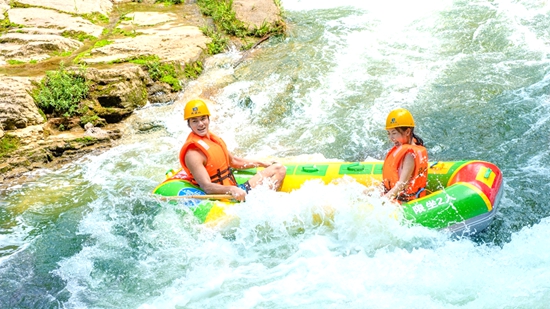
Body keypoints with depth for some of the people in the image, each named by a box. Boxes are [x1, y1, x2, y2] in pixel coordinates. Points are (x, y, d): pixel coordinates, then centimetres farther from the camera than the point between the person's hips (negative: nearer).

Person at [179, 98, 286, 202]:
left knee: (279, 168, 7)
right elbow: (206, 186, -26)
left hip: (236, 189, 10)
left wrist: (263, 163, 25)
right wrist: (231, 190, -41)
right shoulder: (193, 153, -18)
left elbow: (233, 161, 25)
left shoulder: (215, 139, 11)